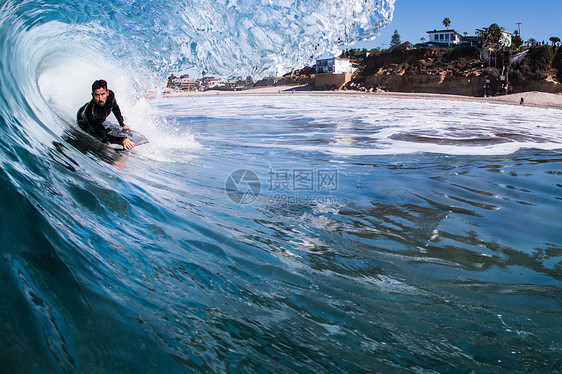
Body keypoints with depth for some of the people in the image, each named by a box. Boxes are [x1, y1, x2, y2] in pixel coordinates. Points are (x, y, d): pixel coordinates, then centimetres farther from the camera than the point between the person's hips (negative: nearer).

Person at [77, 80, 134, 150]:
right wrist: (122, 139, -49)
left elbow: (115, 107, -6)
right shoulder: (92, 113, -46)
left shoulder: (111, 95, -32)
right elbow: (104, 136, -41)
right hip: (84, 122, -6)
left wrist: (122, 124, -1)